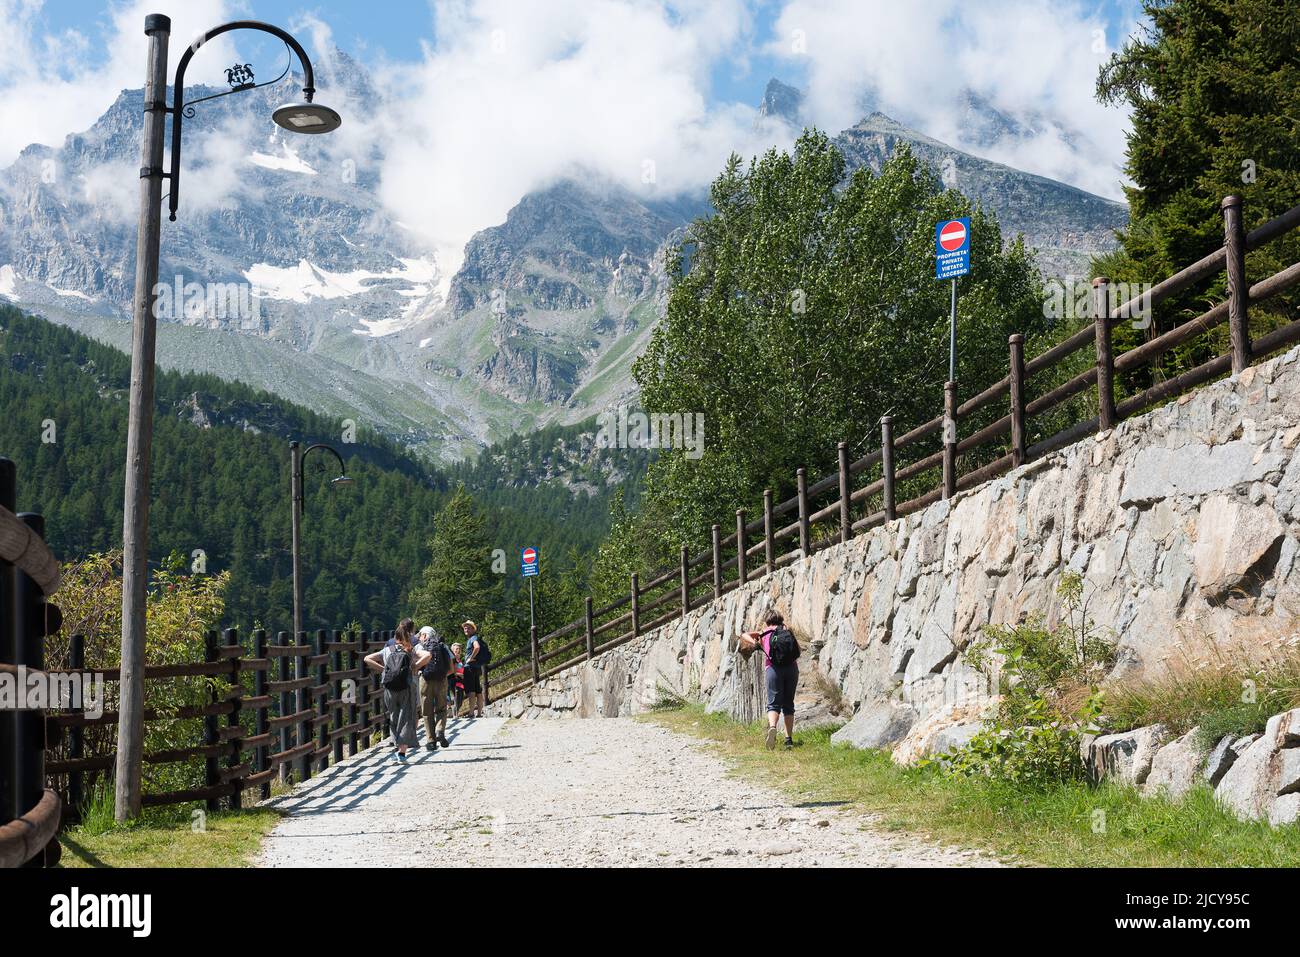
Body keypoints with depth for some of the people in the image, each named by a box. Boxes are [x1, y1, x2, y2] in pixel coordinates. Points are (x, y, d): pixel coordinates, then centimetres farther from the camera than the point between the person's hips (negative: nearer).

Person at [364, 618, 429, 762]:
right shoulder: (412, 650, -3)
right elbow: (427, 655, -22)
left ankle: (400, 746, 21)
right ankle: (402, 751, -8)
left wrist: (383, 669, 3)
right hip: (408, 688, -3)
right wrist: (415, 668, -11)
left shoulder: (387, 650, 6)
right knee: (407, 719, 2)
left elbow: (367, 659, 2)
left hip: (390, 690, 3)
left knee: (395, 719, 17)